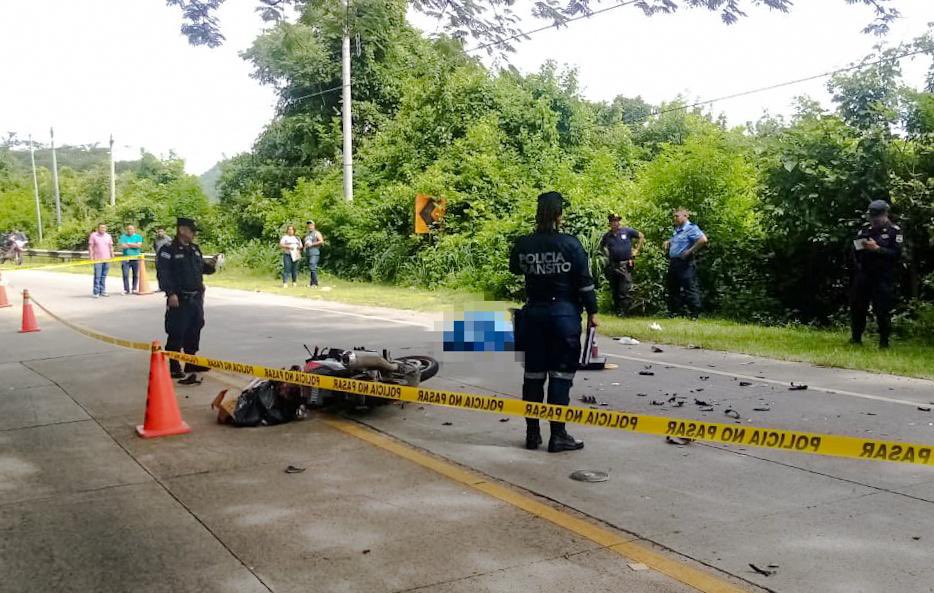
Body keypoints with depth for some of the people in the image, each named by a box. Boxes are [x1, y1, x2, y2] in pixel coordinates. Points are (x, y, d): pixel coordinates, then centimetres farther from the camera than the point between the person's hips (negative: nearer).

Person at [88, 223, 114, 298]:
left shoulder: (108, 236, 11)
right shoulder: (93, 235, -1)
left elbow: (111, 247, 16)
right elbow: (90, 247, -2)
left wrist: (112, 256, 10)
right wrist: (91, 257, -9)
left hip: (107, 259, 4)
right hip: (97, 259, -4)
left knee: (104, 276, 8)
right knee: (97, 276, -7)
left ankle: (102, 291, 14)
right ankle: (96, 292, -4)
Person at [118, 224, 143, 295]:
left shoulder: (138, 236, 9)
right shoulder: (123, 236, 9)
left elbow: (139, 245, -7)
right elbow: (122, 246, -6)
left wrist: (128, 244, -7)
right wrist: (134, 245, -7)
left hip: (136, 259, 0)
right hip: (126, 259, 0)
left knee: (136, 275, 3)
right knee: (125, 275, -5)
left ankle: (134, 289, 13)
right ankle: (126, 289, 1)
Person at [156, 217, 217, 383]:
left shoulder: (195, 249, 15)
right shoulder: (168, 250, -9)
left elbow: (201, 268, 23)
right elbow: (163, 273, -15)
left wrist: (209, 265, 1)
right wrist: (170, 293, -22)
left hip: (196, 298, 8)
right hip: (179, 300, -8)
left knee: (194, 332, 14)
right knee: (176, 335, -3)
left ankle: (191, 363, 25)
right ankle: (174, 367, 5)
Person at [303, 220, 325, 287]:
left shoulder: (316, 233, 0)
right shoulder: (307, 234, 22)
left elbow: (321, 241, -12)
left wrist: (312, 244, -14)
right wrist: (305, 247, 12)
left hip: (314, 253, -8)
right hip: (308, 254, 8)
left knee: (312, 267, -19)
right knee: (311, 269, 7)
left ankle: (315, 283, -21)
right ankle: (313, 283, 9)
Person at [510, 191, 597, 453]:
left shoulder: (523, 244, -1)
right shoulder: (570, 244, -11)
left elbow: (514, 268, 19)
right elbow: (584, 281, -8)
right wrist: (592, 312, 1)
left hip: (533, 312, 4)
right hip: (564, 312, -3)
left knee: (533, 374, 11)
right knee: (560, 375, 1)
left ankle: (532, 433, 17)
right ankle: (558, 435, 3)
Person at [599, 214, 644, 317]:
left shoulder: (627, 231, -2)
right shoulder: (607, 235, 6)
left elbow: (641, 236, 10)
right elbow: (601, 246, 27)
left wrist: (636, 250, 6)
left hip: (626, 265, -3)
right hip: (612, 265, 4)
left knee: (624, 290, -9)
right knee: (614, 290, 11)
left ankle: (623, 310, -6)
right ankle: (616, 309, 22)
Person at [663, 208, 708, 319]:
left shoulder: (691, 228, -10)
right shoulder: (677, 230, 17)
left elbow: (703, 239, -25)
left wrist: (690, 251, -20)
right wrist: (668, 243, 14)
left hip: (685, 264, -10)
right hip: (673, 263, 10)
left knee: (689, 288, -8)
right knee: (673, 288, 14)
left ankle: (694, 314, -6)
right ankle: (674, 313, 22)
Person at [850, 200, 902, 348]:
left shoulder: (894, 231, -3)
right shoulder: (865, 228, 11)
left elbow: (896, 253, -12)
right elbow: (854, 247, 14)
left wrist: (877, 248, -21)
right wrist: (859, 246, -7)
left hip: (883, 279, -5)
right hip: (863, 275, 5)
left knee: (882, 311, -2)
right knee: (857, 307, 8)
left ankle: (884, 342, 8)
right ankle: (856, 338, 20)